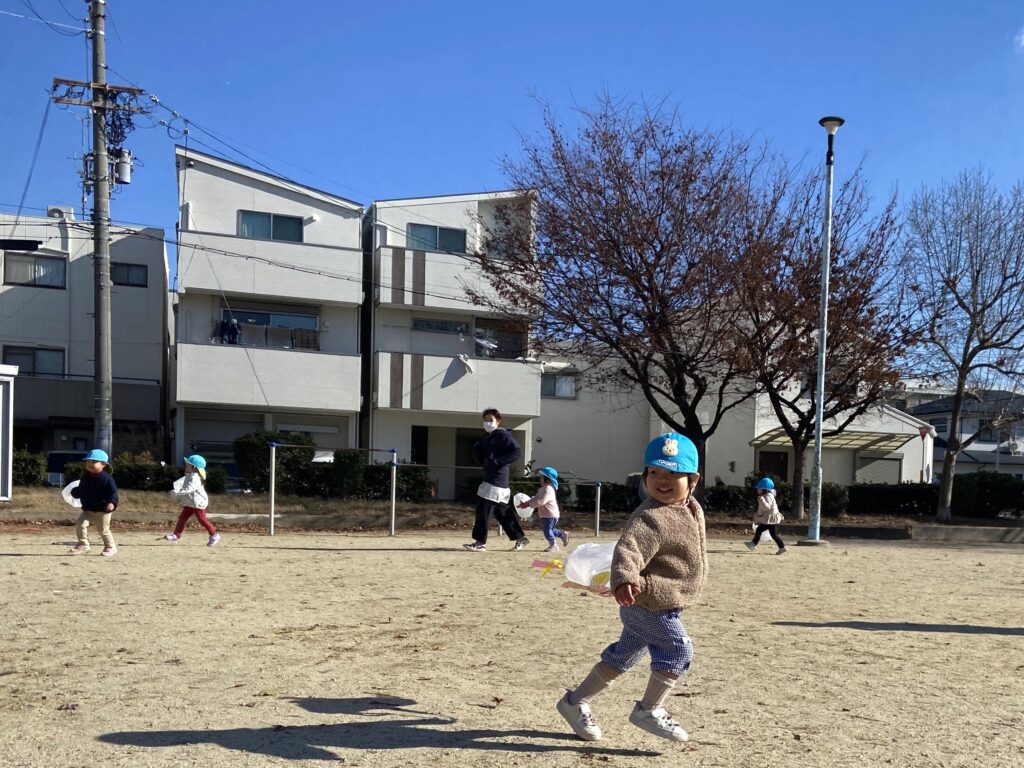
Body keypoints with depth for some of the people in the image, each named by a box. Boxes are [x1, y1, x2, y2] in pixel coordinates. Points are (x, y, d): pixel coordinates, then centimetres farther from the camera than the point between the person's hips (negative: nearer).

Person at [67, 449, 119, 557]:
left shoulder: (106, 478, -15)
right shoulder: (85, 477, 6)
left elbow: (113, 492, -21)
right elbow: (81, 490, 23)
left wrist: (112, 502, -33)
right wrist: (75, 492, 8)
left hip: (103, 510, -6)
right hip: (88, 509, 6)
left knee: (103, 530, 1)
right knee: (80, 525, -5)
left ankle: (110, 547, 19)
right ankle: (83, 545, 10)